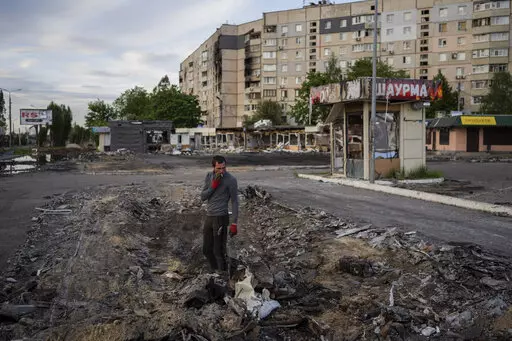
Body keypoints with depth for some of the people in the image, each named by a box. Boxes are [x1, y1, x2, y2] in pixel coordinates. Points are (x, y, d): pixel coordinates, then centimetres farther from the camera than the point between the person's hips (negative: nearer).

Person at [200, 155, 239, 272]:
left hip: (220, 218, -6)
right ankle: (215, 271, 33)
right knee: (207, 250, 15)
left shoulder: (231, 180, -11)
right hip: (209, 217, 7)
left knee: (219, 251, -2)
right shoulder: (209, 176, 6)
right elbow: (203, 197, 3)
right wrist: (213, 186, -14)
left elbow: (234, 202, -9)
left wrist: (234, 223, -13)